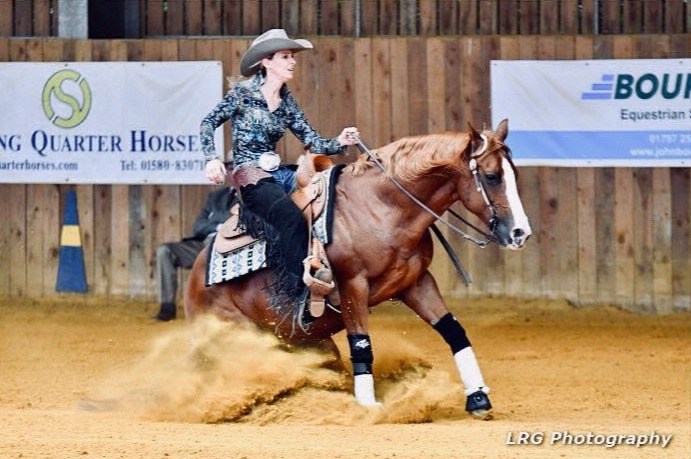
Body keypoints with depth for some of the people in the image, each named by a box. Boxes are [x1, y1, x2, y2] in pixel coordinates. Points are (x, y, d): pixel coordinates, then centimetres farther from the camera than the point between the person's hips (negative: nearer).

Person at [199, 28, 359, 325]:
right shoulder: (244, 92, -2)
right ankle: (295, 293, -37)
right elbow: (209, 124, 0)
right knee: (292, 217, -34)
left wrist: (340, 143, -9)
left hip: (277, 173, 7)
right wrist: (212, 159, -15)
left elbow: (312, 142, 10)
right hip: (250, 176, -7)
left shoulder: (286, 102, 13)